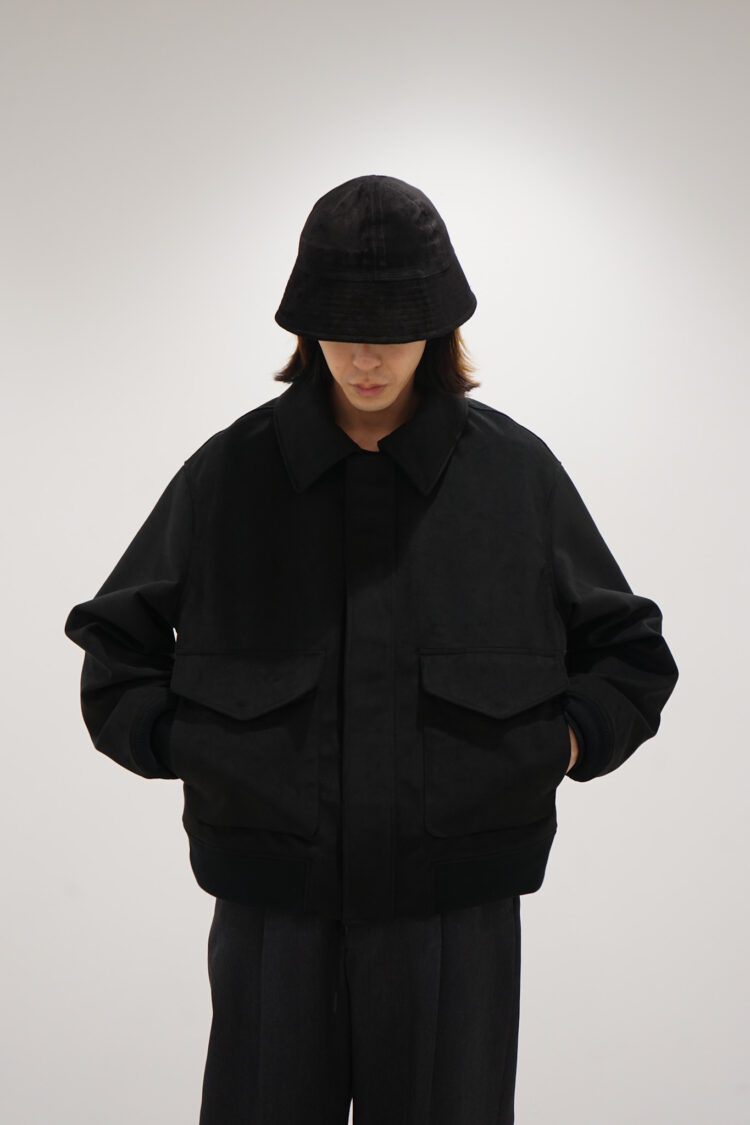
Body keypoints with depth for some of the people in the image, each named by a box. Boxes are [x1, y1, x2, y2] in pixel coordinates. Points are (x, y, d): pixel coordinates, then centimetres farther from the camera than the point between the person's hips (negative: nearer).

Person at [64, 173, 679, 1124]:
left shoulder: (517, 471, 1)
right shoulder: (230, 472, 1)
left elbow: (631, 655, 11)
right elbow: (116, 647, 12)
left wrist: (560, 744, -4)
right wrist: (180, 744, -2)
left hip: (456, 911, 0)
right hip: (273, 910, 1)